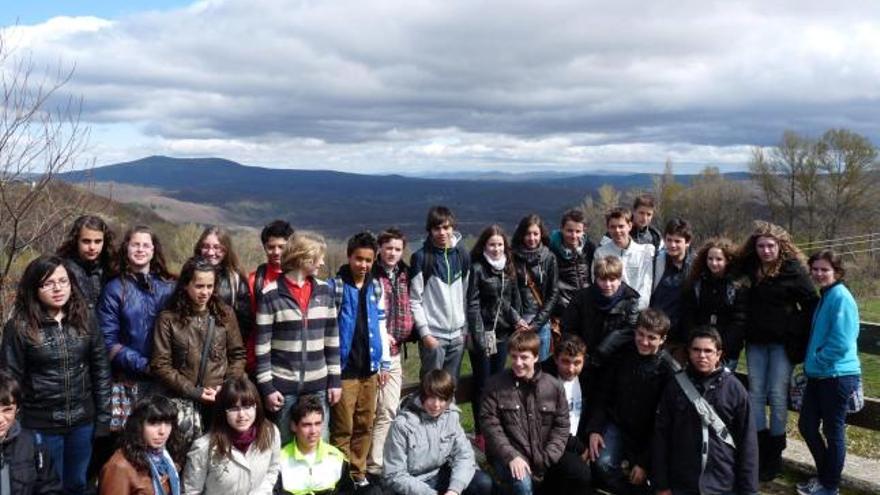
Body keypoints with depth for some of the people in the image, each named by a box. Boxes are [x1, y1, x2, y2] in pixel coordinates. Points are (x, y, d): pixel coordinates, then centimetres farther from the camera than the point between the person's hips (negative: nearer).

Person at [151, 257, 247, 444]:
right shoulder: (168, 319, 3)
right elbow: (160, 365, 0)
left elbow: (238, 355, 11)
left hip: (221, 398, 1)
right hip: (184, 397, -1)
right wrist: (193, 391, -7)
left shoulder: (225, 314, 10)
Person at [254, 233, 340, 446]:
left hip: (318, 384, 3)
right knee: (284, 446, 8)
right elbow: (262, 344, -6)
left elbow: (332, 338, 8)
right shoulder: (271, 293, -6)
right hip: (282, 385, -3)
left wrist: (335, 379, 5)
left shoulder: (324, 291, 6)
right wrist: (266, 386, -9)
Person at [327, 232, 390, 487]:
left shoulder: (376, 286, 7)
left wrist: (384, 363, 12)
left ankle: (359, 473, 24)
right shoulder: (335, 286, -8)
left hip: (369, 368, 5)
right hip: (344, 368, -5)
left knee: (365, 426, 12)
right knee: (343, 428, 2)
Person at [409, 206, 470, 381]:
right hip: (433, 334, -4)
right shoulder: (421, 258, -5)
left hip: (457, 335, 4)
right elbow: (414, 300, -7)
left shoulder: (461, 255, 8)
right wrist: (425, 333, -11)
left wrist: (465, 327, 8)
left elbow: (466, 295, 12)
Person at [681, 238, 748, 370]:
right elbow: (687, 317, 5)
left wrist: (722, 348, -13)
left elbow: (740, 321, -5)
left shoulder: (739, 287, 1)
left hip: (727, 353, -2)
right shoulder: (695, 284, 8)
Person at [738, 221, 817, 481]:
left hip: (782, 342, -4)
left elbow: (811, 304, -5)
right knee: (755, 394, 6)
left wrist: (802, 337, -7)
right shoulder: (748, 267, 1)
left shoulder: (793, 269, -10)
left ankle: (774, 456, 11)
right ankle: (759, 451, 16)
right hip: (756, 341, 4)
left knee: (777, 396, 0)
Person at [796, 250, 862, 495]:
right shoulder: (824, 296, 13)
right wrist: (810, 364, 13)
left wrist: (815, 361, -11)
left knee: (833, 431, 4)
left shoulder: (841, 297, -15)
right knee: (806, 425, 13)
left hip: (837, 375, -9)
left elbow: (841, 343, -21)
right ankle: (824, 475, 30)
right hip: (818, 374, 9)